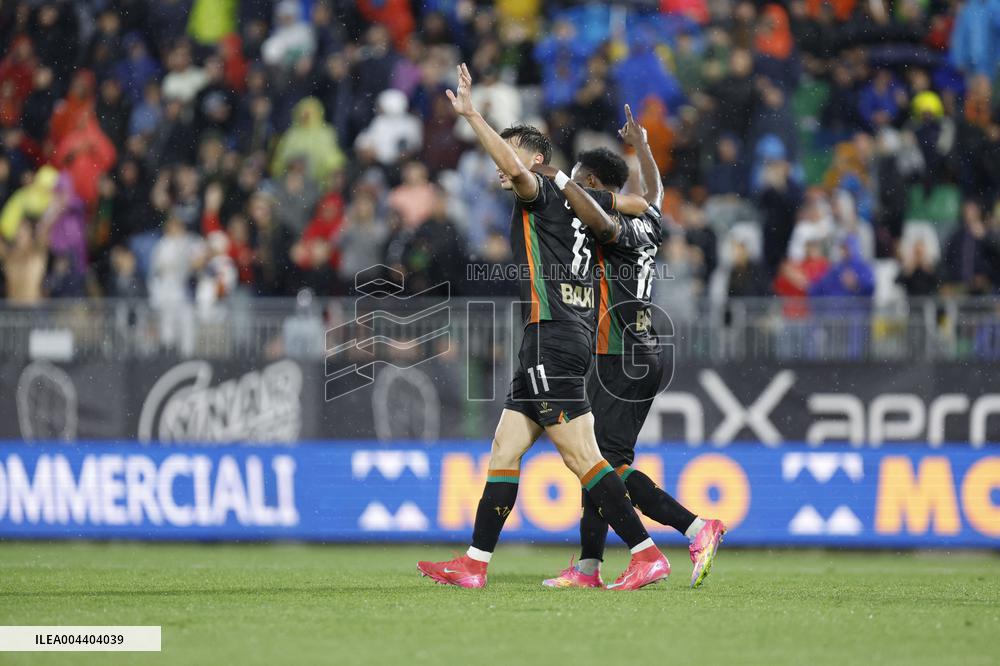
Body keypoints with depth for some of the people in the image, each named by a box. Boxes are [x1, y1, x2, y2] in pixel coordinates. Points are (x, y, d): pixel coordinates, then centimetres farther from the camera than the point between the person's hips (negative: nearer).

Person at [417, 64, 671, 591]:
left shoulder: (546, 193, -4)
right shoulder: (575, 205, 20)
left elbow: (513, 167, -25)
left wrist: (470, 114, -20)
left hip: (553, 339, -10)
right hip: (551, 344, 10)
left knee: (581, 457, -13)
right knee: (505, 449, 9)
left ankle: (647, 553, -15)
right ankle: (475, 564, 10)